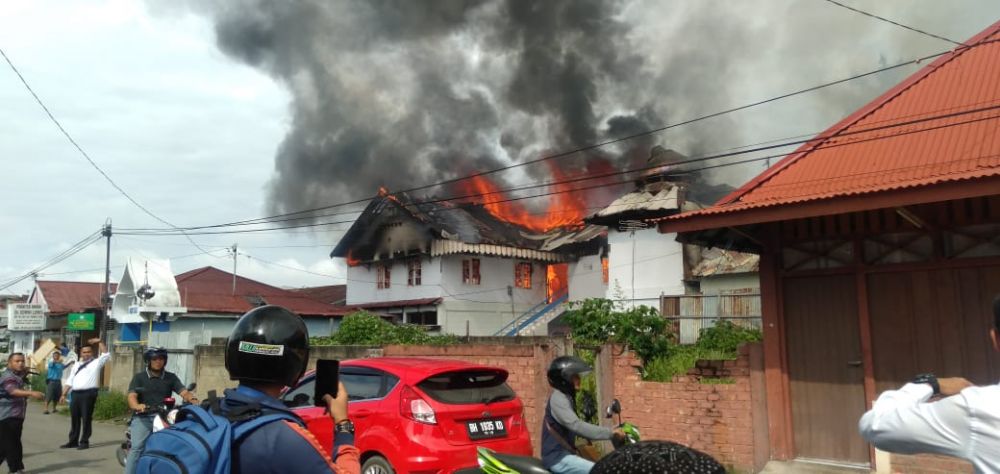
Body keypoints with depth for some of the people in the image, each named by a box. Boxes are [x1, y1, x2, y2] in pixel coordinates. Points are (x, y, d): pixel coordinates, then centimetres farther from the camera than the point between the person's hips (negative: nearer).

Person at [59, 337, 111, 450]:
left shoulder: (96, 363, 5)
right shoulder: (76, 365, 21)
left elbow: (106, 354, -11)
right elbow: (70, 381, 19)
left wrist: (100, 341, -15)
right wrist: (64, 394, 12)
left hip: (88, 393, -6)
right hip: (76, 394, 6)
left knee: (86, 418, -3)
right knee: (74, 418, 12)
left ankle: (84, 442, 3)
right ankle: (73, 441, 22)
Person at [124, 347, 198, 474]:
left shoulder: (171, 377, 14)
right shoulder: (139, 377, 10)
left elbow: (184, 392, 3)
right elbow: (132, 396, -5)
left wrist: (193, 399, -21)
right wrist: (137, 406, -28)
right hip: (142, 417, -1)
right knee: (137, 447, -20)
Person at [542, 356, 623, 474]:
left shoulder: (567, 397, 16)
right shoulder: (557, 398, -15)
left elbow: (575, 428, 21)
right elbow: (576, 425, -28)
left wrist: (609, 432, 13)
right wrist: (609, 432, -28)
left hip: (565, 454, 10)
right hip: (558, 457, -10)